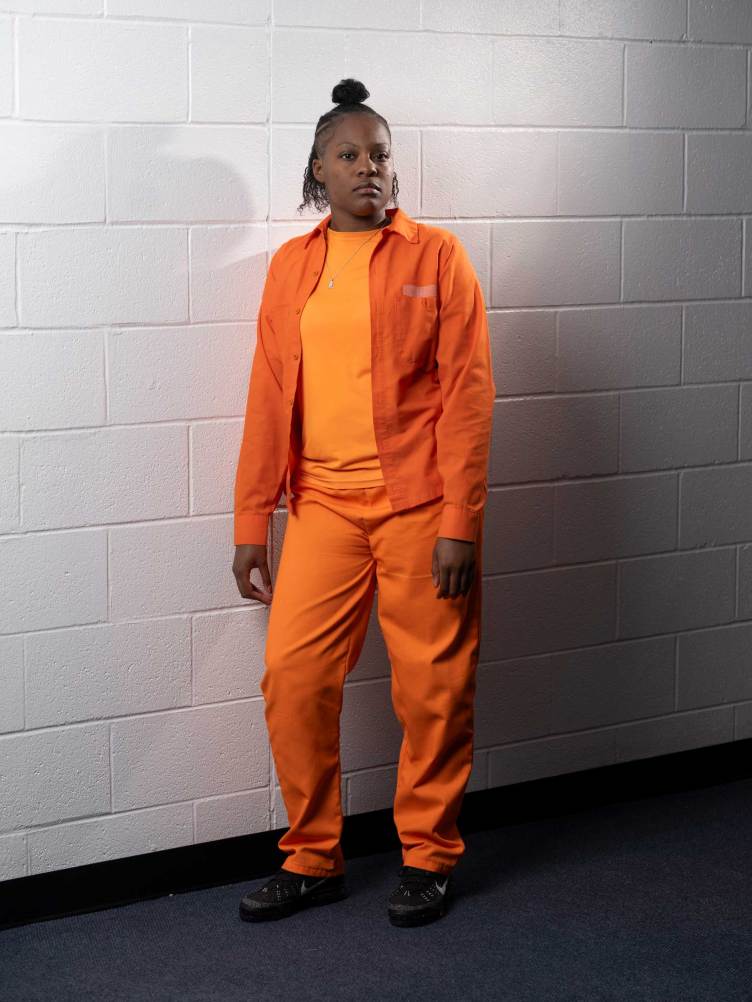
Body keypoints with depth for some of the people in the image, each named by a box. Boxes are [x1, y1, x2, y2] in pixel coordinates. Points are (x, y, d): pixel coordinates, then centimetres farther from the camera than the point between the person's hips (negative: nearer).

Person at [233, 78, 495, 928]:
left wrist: (459, 521, -11)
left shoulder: (435, 256, 0)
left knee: (432, 684, 3)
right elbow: (268, 398, 10)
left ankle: (428, 857, 20)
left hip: (418, 505, -3)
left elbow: (467, 391, -4)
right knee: (292, 676, -1)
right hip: (322, 506, 3)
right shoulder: (291, 267, 10)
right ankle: (312, 858, 15)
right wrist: (251, 523, 7)